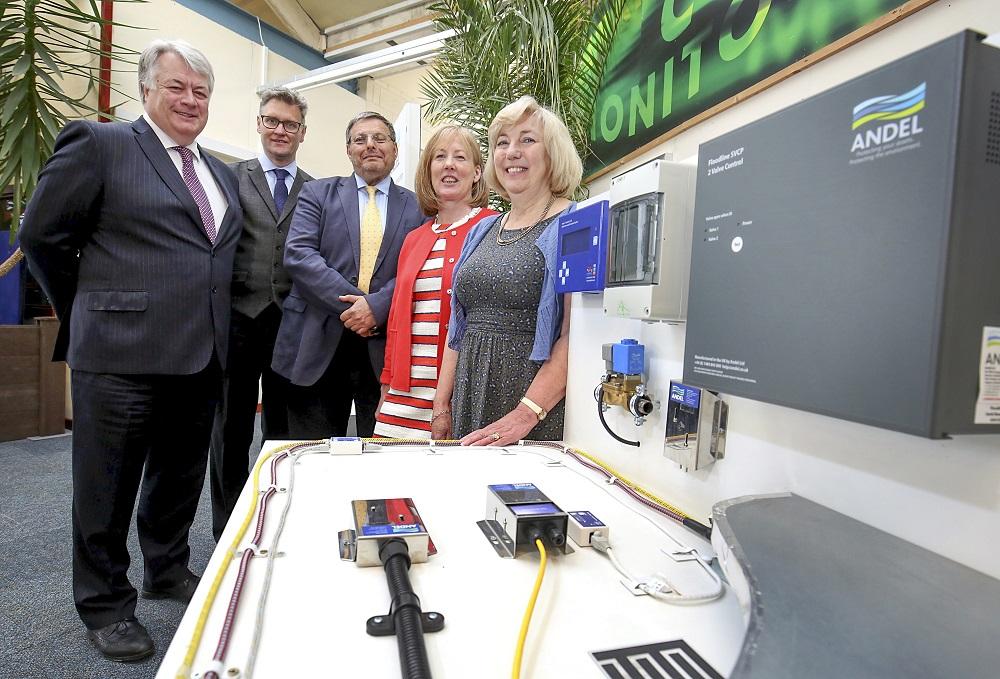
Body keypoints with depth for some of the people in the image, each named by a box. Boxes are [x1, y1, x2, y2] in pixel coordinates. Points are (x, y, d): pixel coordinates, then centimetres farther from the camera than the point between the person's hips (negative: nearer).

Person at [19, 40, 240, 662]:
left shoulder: (221, 173, 15)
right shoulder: (99, 143, -2)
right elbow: (43, 235, -2)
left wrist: (211, 329, 12)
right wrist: (89, 312, 4)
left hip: (200, 355, 6)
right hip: (122, 353, -5)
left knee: (180, 477, 18)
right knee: (108, 487, 9)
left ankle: (169, 572, 39)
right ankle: (106, 605, 27)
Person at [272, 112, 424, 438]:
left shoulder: (416, 206, 9)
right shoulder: (317, 193, 9)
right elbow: (298, 253, -5)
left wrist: (376, 305, -17)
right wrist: (352, 303, -15)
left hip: (386, 349, 1)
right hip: (318, 345, 0)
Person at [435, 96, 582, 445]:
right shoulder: (482, 232, 15)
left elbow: (575, 334, -15)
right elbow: (458, 326, 14)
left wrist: (525, 414, -22)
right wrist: (441, 405, 8)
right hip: (469, 405, 6)